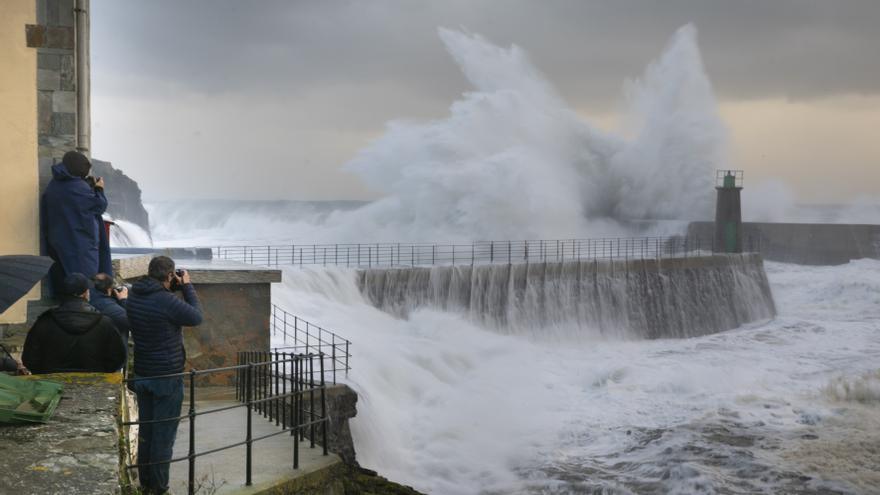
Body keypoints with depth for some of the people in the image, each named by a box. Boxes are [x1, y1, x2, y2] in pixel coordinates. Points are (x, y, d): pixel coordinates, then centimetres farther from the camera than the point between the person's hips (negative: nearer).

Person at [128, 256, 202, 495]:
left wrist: (173, 288, 5)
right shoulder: (167, 301, -23)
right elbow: (196, 317, -9)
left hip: (141, 374, 7)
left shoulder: (134, 296, -1)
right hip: (166, 377, -7)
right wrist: (187, 286, -1)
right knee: (164, 434, 4)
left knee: (145, 430, 16)